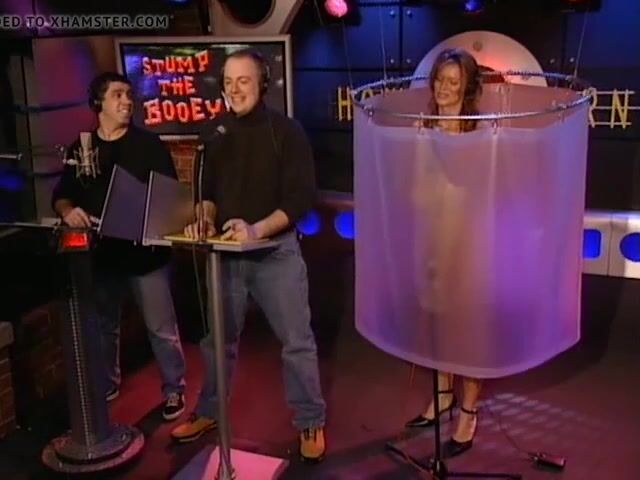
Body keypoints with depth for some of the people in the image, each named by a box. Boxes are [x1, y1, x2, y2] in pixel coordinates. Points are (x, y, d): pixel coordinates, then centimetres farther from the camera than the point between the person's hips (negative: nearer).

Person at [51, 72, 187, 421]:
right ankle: (105, 385, 39)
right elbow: (61, 194, 10)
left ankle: (173, 390, 20)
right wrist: (68, 211, -13)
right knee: (103, 326, 19)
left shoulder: (148, 144, -4)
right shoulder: (80, 148, 7)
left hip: (145, 253, -4)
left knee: (161, 329, 3)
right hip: (100, 253, 4)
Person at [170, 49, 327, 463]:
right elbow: (208, 190, 12)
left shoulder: (286, 131, -7)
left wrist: (257, 229, -26)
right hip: (226, 253, 4)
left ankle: (311, 423, 17)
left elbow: (302, 197, -13)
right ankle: (209, 412, 32)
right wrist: (205, 219, -10)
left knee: (297, 342, 2)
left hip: (276, 251, -4)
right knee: (218, 339, 15)